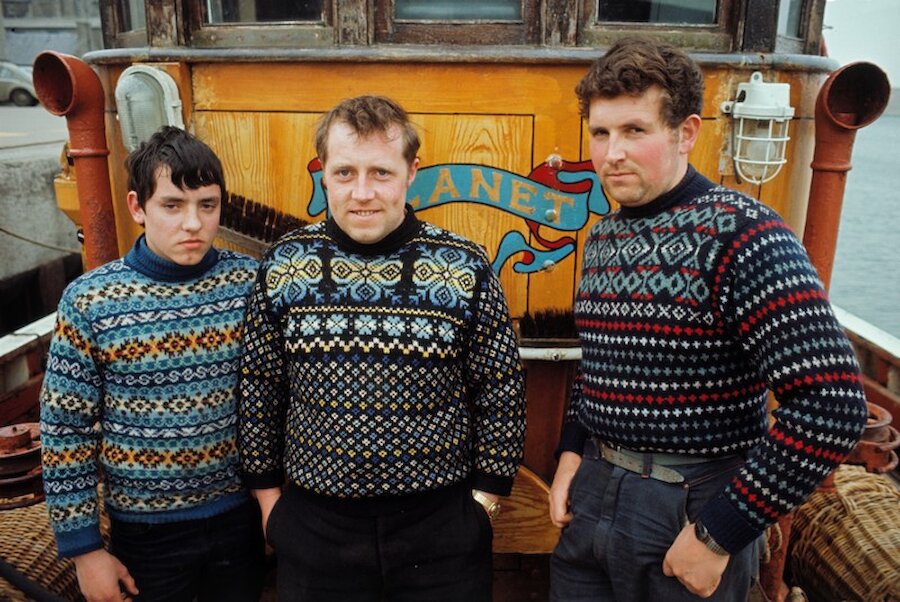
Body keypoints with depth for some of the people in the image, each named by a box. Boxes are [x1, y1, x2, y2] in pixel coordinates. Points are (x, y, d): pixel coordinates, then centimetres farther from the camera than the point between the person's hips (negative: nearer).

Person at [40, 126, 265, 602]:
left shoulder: (251, 282, -9)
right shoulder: (89, 300, -13)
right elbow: (66, 433, -6)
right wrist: (83, 547, -4)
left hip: (240, 514, 2)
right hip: (145, 528, -1)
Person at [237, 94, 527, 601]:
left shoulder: (465, 268, -11)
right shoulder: (283, 265, -5)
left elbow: (500, 391, -2)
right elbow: (260, 389, 4)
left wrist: (486, 495, 0)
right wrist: (268, 491, 8)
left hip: (440, 524, -1)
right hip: (313, 523, 2)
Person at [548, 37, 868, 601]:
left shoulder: (740, 233, -18)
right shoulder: (603, 238, 5)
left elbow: (832, 406, -24)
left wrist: (720, 534, -19)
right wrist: (573, 451, 5)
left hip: (690, 510, -6)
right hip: (591, 495, 7)